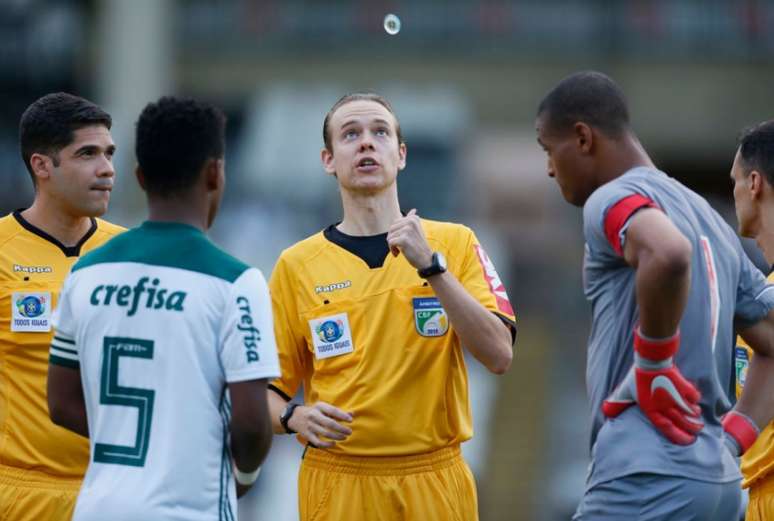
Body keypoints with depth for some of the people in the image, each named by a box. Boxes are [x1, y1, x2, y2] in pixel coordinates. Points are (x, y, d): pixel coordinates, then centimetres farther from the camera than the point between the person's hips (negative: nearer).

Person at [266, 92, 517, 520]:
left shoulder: (454, 242, 3)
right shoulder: (297, 265, 3)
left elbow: (499, 356, -10)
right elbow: (266, 391, 6)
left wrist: (430, 265, -17)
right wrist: (296, 417, -15)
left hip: (436, 485, 0)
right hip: (336, 486, 0)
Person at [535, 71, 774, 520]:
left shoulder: (613, 199, -6)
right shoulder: (708, 216, 22)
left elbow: (668, 254, -29)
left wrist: (652, 367, -17)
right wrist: (731, 437, 14)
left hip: (647, 478, -9)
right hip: (717, 478, 9)